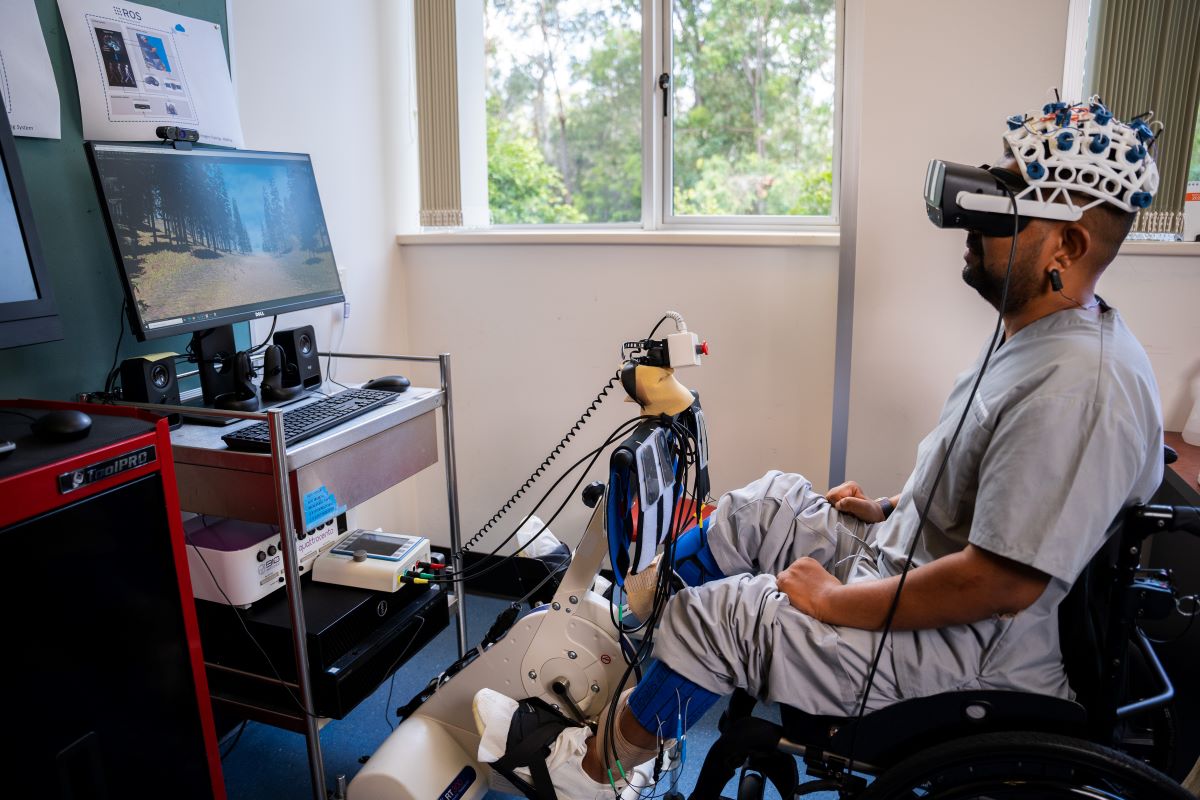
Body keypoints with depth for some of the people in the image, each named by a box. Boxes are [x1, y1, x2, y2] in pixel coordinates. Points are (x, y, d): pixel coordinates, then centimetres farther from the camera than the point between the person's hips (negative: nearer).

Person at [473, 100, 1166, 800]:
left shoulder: (1077, 387, -30)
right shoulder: (1039, 336, 4)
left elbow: (1006, 583, -31)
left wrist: (834, 600, -22)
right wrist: (891, 507, 10)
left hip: (974, 656, -10)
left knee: (712, 616, -13)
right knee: (763, 504, 8)